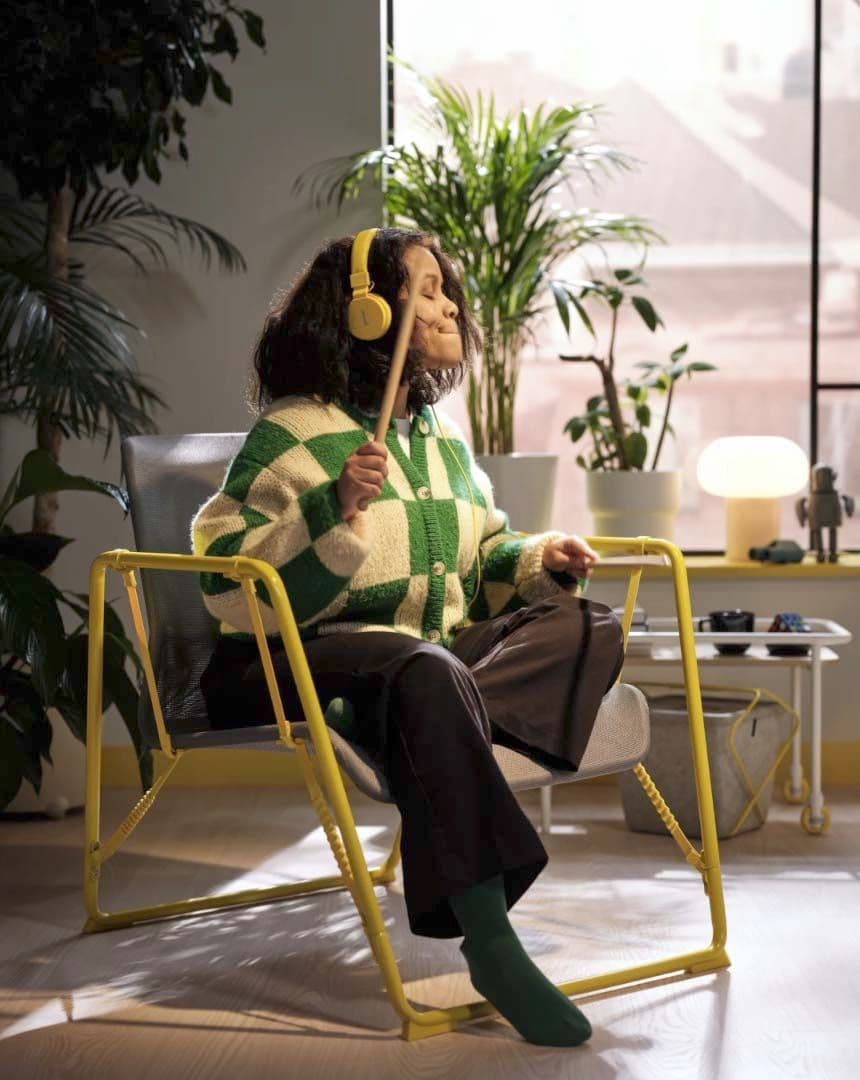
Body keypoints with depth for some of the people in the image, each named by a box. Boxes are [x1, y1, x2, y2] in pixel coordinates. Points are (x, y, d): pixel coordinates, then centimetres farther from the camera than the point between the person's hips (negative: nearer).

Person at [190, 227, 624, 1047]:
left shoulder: (443, 439, 17)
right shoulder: (295, 434, -5)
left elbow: (484, 562, 29)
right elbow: (229, 582, -14)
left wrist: (540, 560, 7)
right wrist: (337, 509, -25)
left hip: (436, 650, 7)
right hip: (313, 655, -7)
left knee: (589, 627, -13)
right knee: (426, 671, -40)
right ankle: (487, 939, -42)